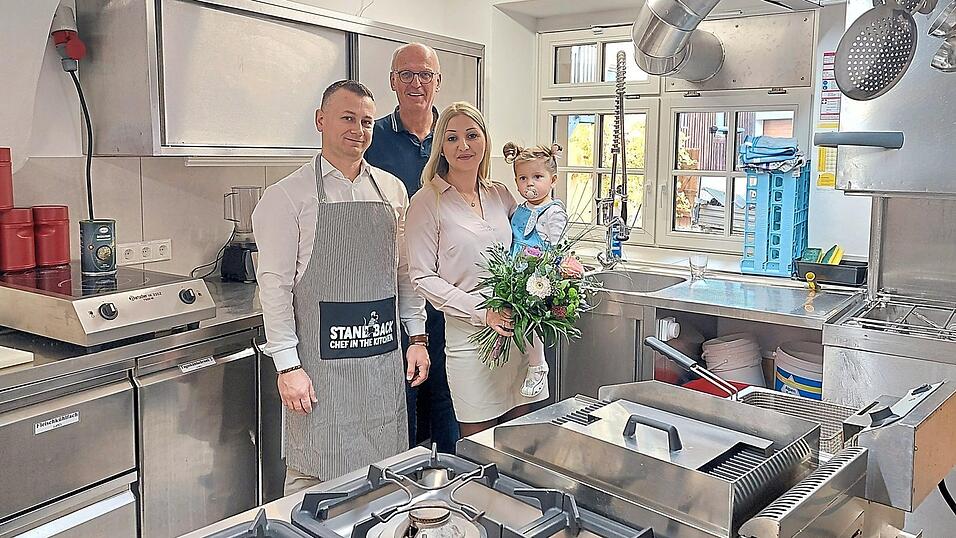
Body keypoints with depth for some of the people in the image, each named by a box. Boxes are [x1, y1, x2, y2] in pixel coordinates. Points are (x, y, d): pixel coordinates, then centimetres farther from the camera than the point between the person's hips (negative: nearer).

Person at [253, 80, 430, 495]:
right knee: (313, 473, 4)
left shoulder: (392, 189, 9)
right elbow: (274, 282, -9)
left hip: (385, 358, 5)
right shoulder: (288, 195, -6)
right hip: (321, 362, -4)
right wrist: (287, 365, -13)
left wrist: (418, 336, 10)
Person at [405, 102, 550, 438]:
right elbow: (423, 277, -8)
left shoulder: (501, 195, 11)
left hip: (518, 330, 5)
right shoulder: (429, 201, -4)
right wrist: (482, 312, -18)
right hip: (469, 337, -5)